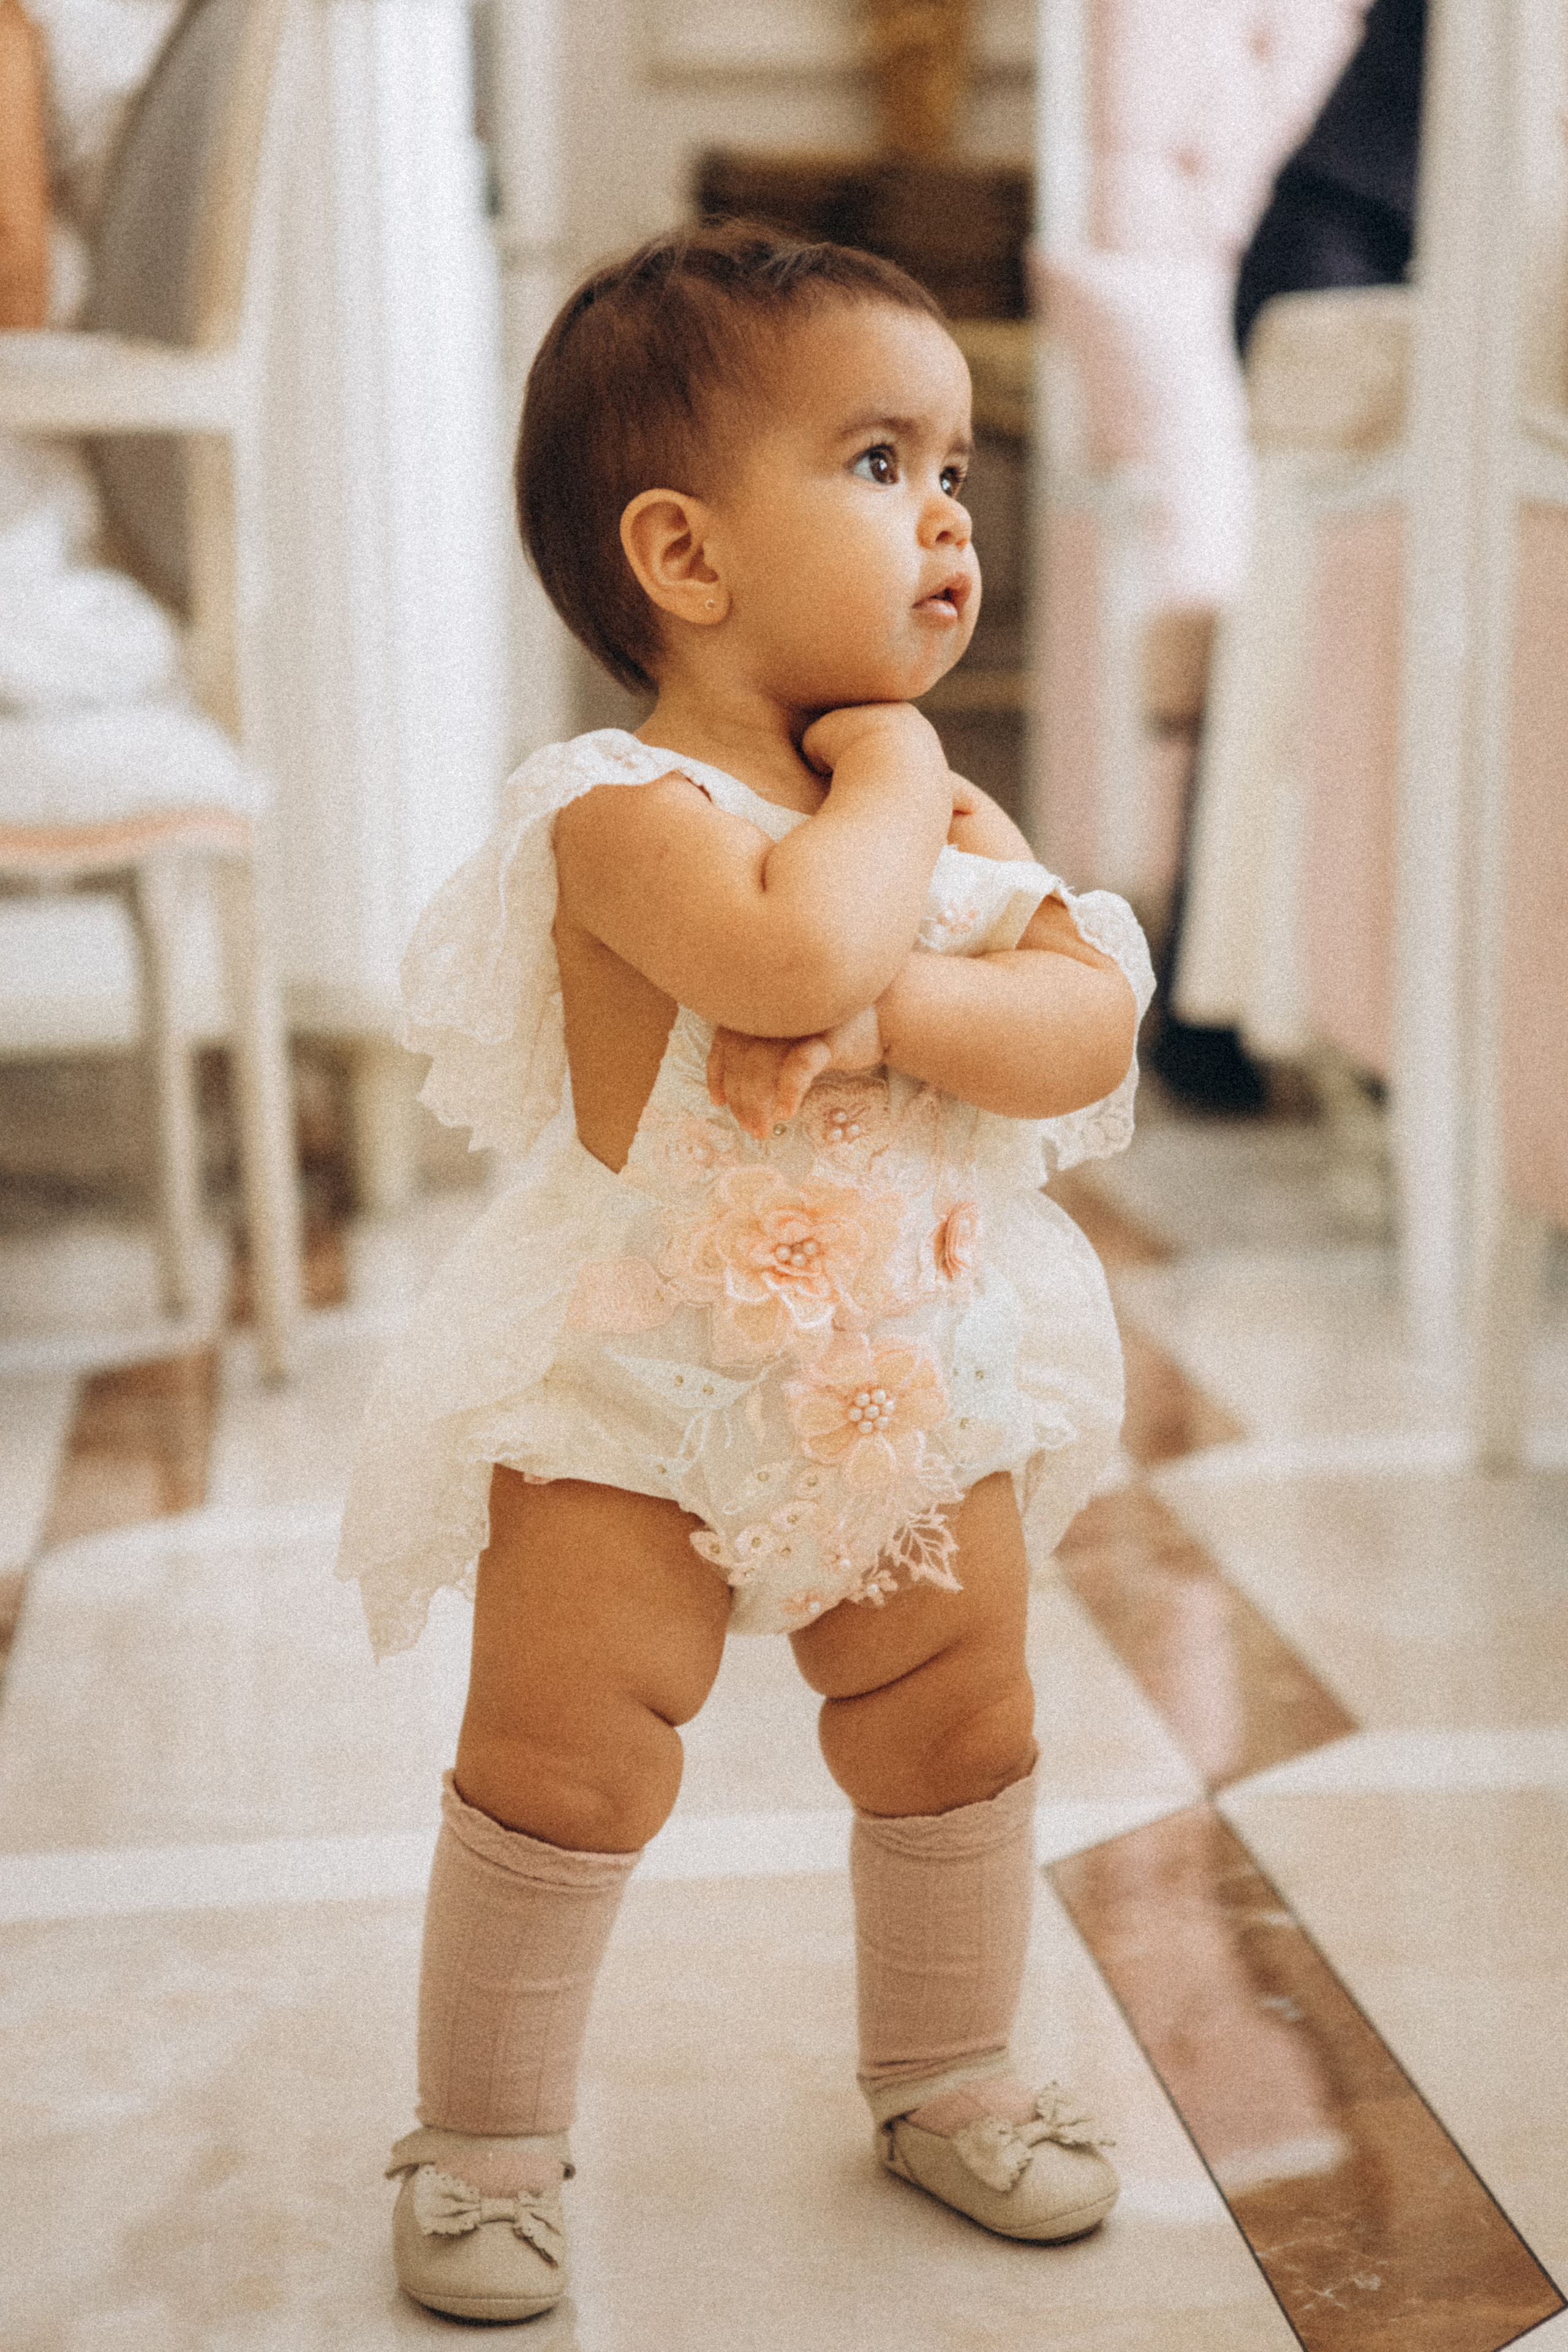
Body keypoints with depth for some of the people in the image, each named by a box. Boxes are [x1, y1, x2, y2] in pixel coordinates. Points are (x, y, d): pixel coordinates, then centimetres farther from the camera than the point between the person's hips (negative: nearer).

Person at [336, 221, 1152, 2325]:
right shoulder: (626, 805, -21)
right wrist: (887, 776, -23)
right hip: (636, 1391, -6)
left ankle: (945, 2075, 37)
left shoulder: (946, 810, 1)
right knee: (563, 1763, -4)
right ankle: (484, 2134, 17)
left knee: (960, 1740, 15)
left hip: (915, 1378, 6)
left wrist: (892, 1014, -27)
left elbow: (1093, 1029, -10)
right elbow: (791, 953, -41)